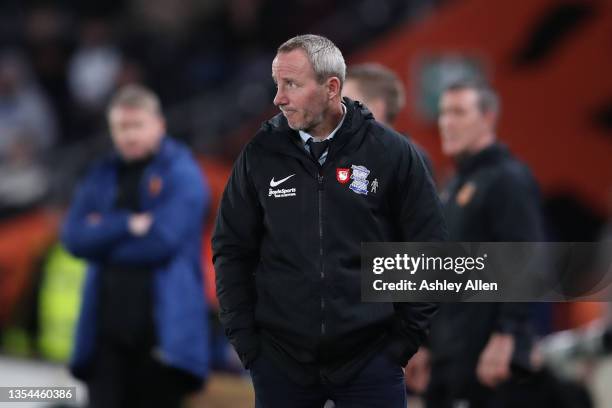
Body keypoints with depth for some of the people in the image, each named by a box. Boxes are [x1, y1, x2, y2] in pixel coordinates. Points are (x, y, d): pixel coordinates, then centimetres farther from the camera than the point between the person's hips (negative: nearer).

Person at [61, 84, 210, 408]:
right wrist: (127, 225, -10)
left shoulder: (182, 175, -2)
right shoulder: (103, 176, 14)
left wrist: (104, 237, -3)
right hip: (107, 329, 4)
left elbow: (162, 241, -14)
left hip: (162, 329, -4)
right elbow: (74, 236, 2)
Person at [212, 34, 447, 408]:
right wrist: (244, 336, 2)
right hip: (280, 362, 2)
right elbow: (232, 249, 9)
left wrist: (408, 335, -1)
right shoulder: (261, 154, 2)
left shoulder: (393, 152, -3)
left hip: (370, 361, -2)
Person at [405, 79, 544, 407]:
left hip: (486, 355, -9)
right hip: (447, 353, 9)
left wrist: (503, 339, -23)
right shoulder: (455, 188, 20)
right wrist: (424, 344, 21)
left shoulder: (509, 179, -8)